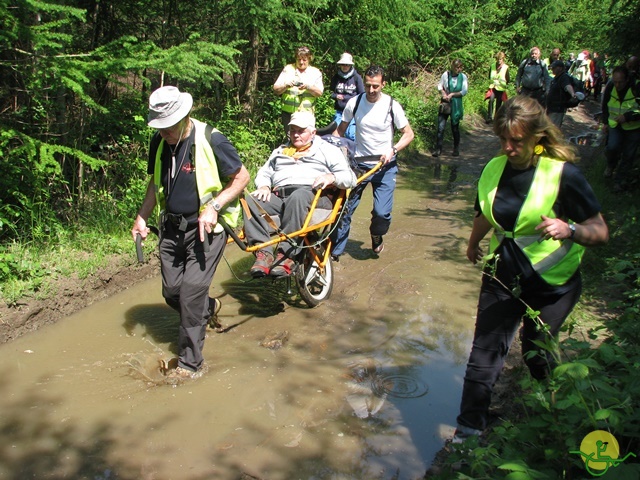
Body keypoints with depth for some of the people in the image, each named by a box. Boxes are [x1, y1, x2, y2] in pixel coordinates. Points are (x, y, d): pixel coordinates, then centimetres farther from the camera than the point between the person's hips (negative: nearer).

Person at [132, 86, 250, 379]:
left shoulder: (210, 140, -17)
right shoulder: (159, 142, 2)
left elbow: (242, 177, -10)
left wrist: (213, 207, -19)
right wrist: (142, 218, 9)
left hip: (206, 228, -6)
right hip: (171, 227, 6)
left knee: (191, 293, -10)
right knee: (171, 293, 10)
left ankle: (190, 363, 5)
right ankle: (208, 308, 43)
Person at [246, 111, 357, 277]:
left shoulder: (327, 150, 20)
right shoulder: (280, 151, 36)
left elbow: (350, 178, 10)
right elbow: (263, 173, 27)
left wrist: (332, 177, -12)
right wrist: (264, 186, 3)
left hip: (312, 195, -4)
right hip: (278, 196, 4)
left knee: (297, 197, -41)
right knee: (251, 201, -27)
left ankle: (286, 254, -42)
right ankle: (263, 253, -37)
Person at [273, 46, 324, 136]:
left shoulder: (316, 72, 9)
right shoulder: (288, 69, 10)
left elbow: (319, 93, -1)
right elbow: (276, 89, 6)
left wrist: (308, 87, -19)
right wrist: (286, 86, -15)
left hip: (307, 113, -1)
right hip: (289, 112, 1)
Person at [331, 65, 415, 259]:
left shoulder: (392, 106, -8)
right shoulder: (354, 103, -3)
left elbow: (408, 134, -2)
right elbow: (341, 129, 8)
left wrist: (392, 150, -18)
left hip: (385, 165, -2)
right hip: (359, 162, 2)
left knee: (382, 213, -12)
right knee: (345, 207, -3)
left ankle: (376, 237, 22)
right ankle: (336, 250, 11)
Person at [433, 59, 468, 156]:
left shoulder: (463, 77, -2)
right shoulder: (446, 74, -4)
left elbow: (464, 91, -4)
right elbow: (440, 86, 6)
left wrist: (452, 94, -15)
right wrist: (443, 93, -13)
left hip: (456, 105, 0)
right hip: (445, 103, 0)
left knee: (455, 127, 10)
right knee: (441, 127, -6)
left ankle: (456, 149, 25)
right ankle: (438, 149, 0)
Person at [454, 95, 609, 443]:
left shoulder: (562, 173, -18)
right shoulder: (494, 170, -3)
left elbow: (600, 232, -19)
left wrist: (569, 230, -40)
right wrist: (473, 244, 33)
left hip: (551, 283, -3)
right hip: (503, 277, 4)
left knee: (536, 354, 14)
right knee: (484, 354, 3)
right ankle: (468, 431, 17)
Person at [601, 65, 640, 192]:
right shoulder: (610, 87, -11)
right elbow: (605, 106, 9)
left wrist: (627, 116, -32)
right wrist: (605, 122, 5)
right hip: (615, 124, 2)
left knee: (628, 155, 3)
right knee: (612, 147, -19)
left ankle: (620, 180, 21)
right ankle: (611, 165, 14)